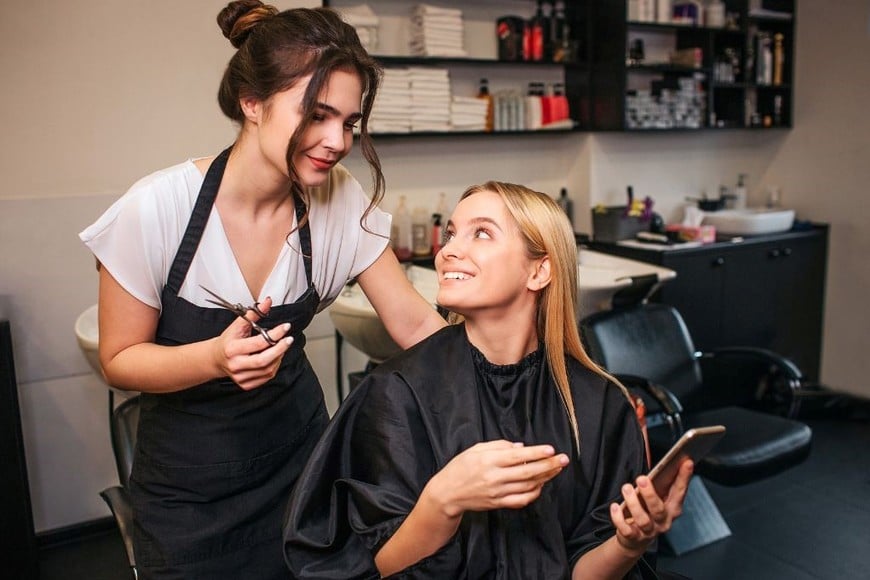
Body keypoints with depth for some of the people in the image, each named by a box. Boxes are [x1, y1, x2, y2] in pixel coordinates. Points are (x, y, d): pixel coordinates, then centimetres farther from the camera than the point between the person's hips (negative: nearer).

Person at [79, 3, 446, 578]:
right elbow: (120, 359, -13)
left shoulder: (342, 201, -15)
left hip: (296, 451, 3)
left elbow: (413, 321, -10)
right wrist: (216, 357, -32)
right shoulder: (156, 209, -24)